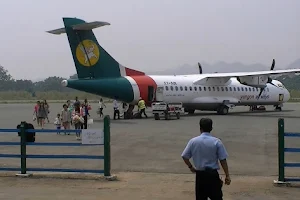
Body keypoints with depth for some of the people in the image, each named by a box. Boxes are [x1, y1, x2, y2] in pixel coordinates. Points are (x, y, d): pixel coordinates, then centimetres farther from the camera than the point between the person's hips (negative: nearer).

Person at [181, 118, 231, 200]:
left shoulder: (193, 141, -3)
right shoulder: (216, 142, -8)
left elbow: (184, 156, 1)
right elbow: (223, 160, -8)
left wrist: (190, 167, 18)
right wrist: (227, 176, -1)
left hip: (200, 175, 2)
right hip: (213, 174, -2)